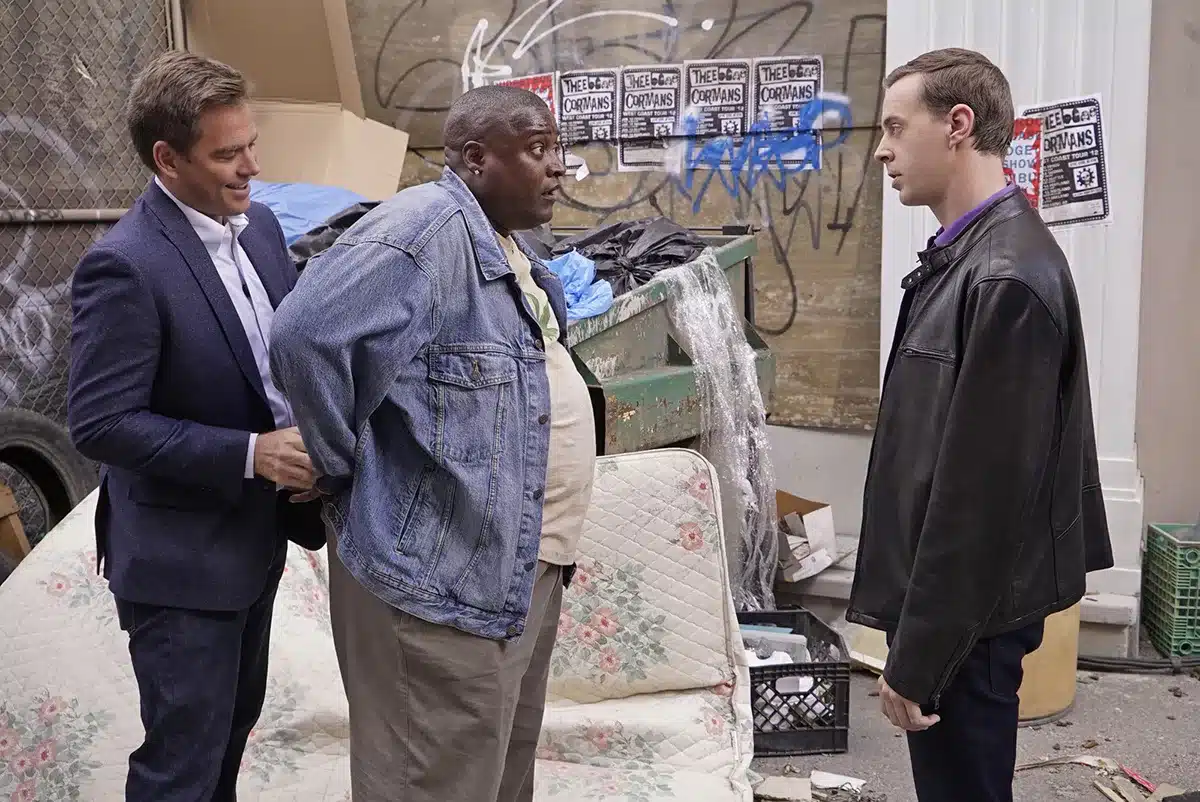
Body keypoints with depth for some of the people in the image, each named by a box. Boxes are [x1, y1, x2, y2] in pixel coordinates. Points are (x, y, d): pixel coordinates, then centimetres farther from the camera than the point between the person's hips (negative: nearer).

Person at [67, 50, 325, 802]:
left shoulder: (260, 225, 1)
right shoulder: (124, 266, -23)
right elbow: (100, 424, -24)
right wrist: (252, 454, -26)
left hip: (256, 535, 8)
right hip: (180, 559, -8)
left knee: (234, 722, 24)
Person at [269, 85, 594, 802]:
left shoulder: (509, 246, 12)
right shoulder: (424, 232, -20)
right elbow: (306, 336, -28)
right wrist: (341, 469, -18)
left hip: (522, 572, 10)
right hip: (443, 579, -10)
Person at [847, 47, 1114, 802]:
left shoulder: (1007, 277, -22)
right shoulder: (970, 254, 9)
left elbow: (983, 487, -23)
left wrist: (918, 655, -18)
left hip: (965, 619, -9)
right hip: (952, 604, 9)